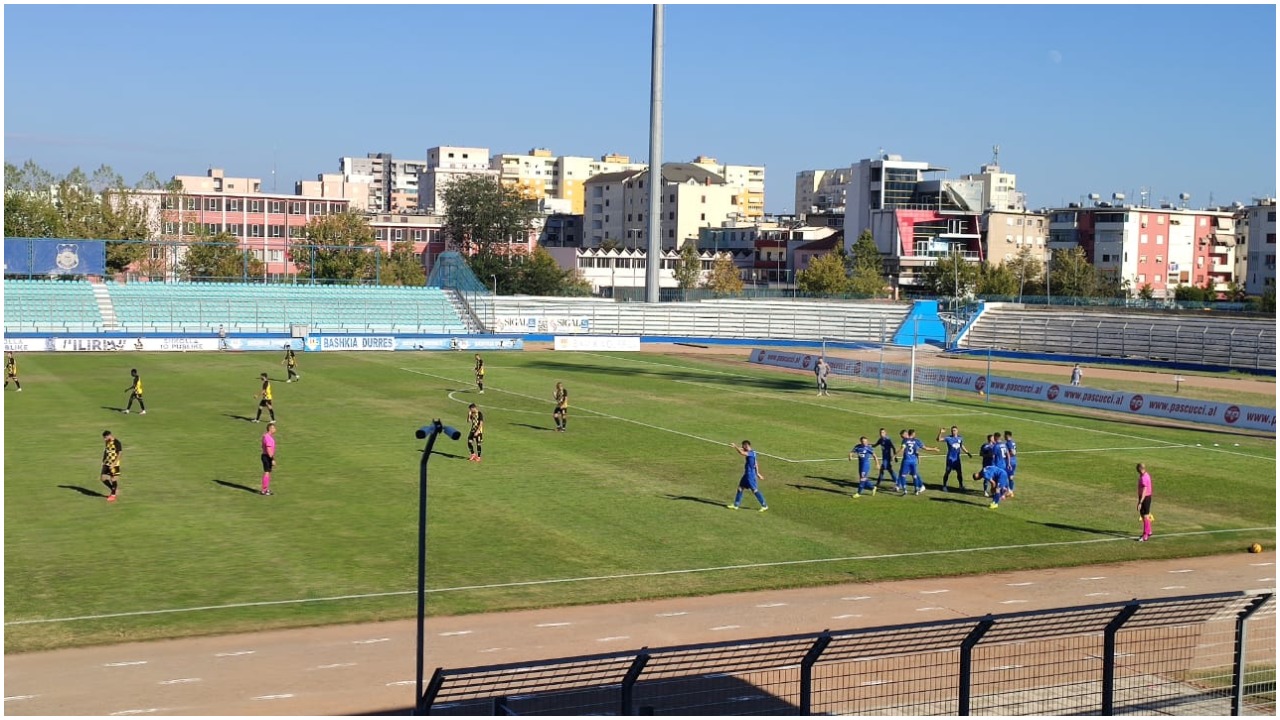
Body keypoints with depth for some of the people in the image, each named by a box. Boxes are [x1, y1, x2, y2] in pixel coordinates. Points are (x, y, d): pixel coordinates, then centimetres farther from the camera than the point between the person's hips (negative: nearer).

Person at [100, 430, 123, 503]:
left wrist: (114, 464, -22)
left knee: (113, 479, 0)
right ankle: (113, 489, 24)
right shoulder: (107, 442, 7)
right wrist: (103, 461, 16)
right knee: (103, 478, 4)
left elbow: (120, 454, -16)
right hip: (107, 463, 7)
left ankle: (113, 495, 14)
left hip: (114, 464, -7)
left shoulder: (117, 443, -15)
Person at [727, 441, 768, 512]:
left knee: (755, 490, -2)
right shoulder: (751, 453, 10)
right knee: (740, 488, 11)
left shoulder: (751, 453, -21)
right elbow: (755, 464, 18)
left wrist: (735, 446, -30)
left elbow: (742, 453, -39)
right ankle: (736, 505, 18)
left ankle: (764, 506, 8)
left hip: (750, 475, -10)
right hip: (747, 474, 10)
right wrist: (757, 473, 25)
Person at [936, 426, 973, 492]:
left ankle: (961, 486, 22)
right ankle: (944, 486, 10)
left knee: (959, 472, 9)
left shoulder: (960, 438, 4)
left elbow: (962, 446, 20)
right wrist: (940, 433, -36)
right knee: (947, 472, -1)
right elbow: (939, 439, -21)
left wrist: (967, 453, 17)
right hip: (950, 458, -4)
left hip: (957, 458, 4)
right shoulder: (949, 438, -10)